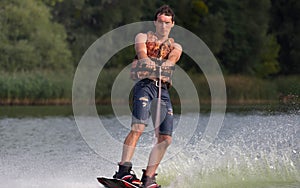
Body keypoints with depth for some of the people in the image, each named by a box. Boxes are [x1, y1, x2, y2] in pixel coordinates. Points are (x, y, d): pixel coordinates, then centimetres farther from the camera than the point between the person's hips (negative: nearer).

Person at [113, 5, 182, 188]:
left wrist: (162, 65, -24)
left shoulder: (175, 47, 23)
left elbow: (172, 59, 0)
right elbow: (142, 53, -6)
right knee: (138, 128, -25)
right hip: (145, 85, -4)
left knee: (165, 139, -6)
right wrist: (152, 64, -28)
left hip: (163, 90, 4)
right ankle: (124, 170, -32)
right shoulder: (143, 37, 16)